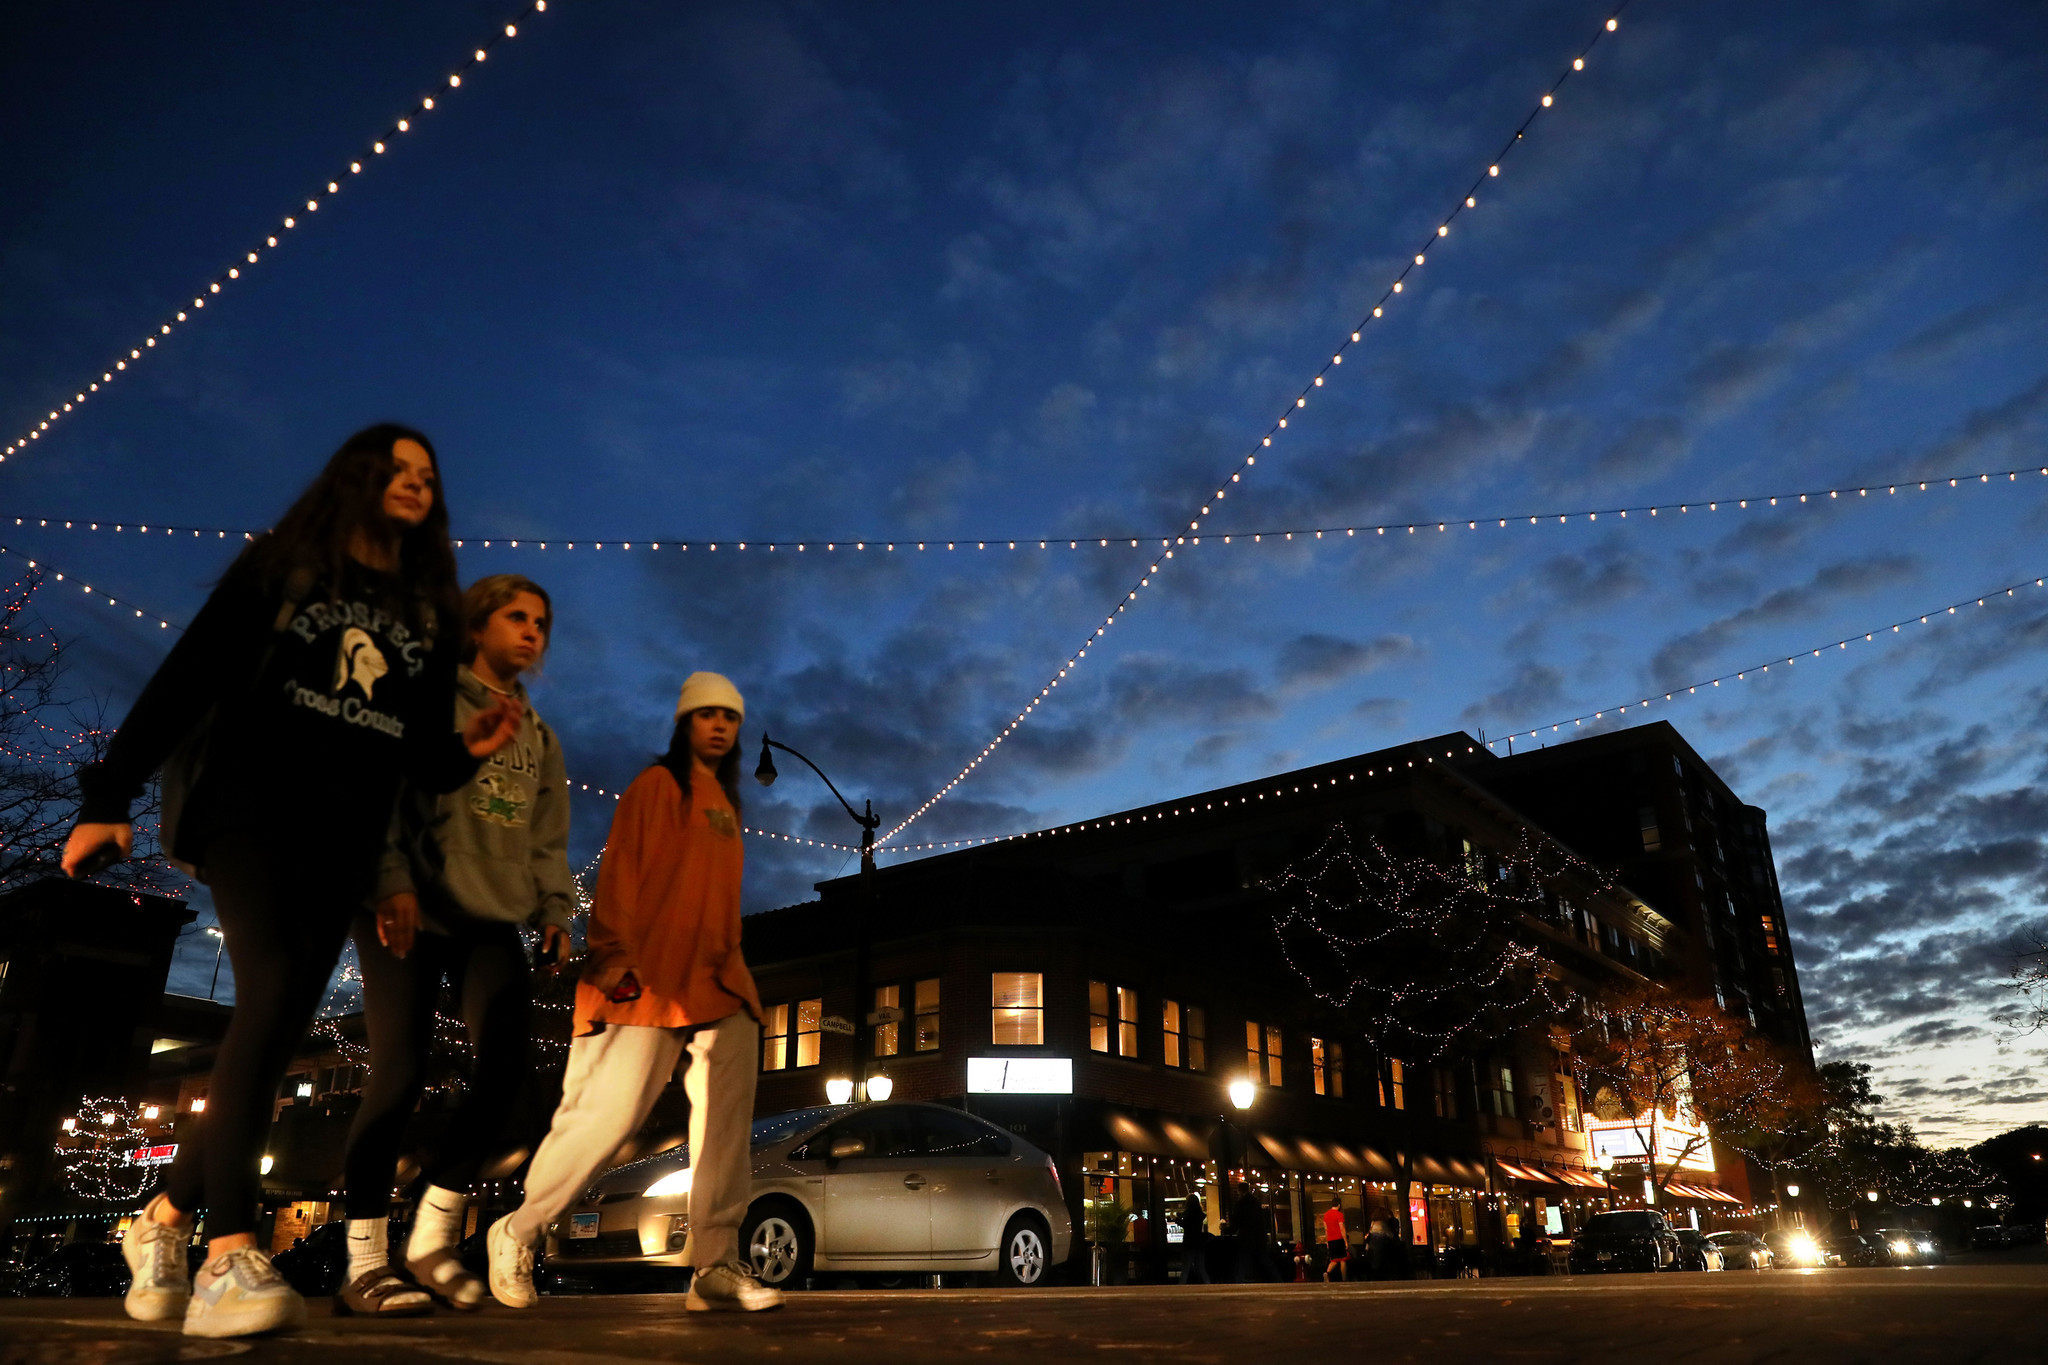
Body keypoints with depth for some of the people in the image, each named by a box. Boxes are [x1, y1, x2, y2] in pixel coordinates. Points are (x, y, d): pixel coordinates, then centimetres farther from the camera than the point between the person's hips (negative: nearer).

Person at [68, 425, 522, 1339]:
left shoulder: (427, 614, 17)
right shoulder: (282, 568, 8)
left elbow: (424, 761, 15)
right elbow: (187, 677, -1)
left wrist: (470, 749, -8)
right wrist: (108, 797, -8)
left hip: (342, 845, 4)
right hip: (249, 810, -4)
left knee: (276, 1033, 2)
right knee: (272, 994, -23)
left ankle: (164, 1219, 20)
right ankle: (230, 1256, -24)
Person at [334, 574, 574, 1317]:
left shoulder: (538, 735, 21)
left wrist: (554, 907, 6)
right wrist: (392, 880, -22)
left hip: (490, 914, 5)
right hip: (412, 907, -5)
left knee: (506, 1061, -11)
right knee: (399, 1071, -8)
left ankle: (433, 1236, 4)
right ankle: (365, 1261, 4)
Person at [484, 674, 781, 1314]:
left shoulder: (726, 803, 22)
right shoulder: (657, 783, 1)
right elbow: (619, 872, -7)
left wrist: (730, 962, 18)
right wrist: (615, 957, -16)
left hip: (715, 976, 7)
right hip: (651, 974, -7)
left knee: (730, 1109, -5)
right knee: (612, 1110, -9)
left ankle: (716, 1266, -3)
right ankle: (516, 1234, 10)